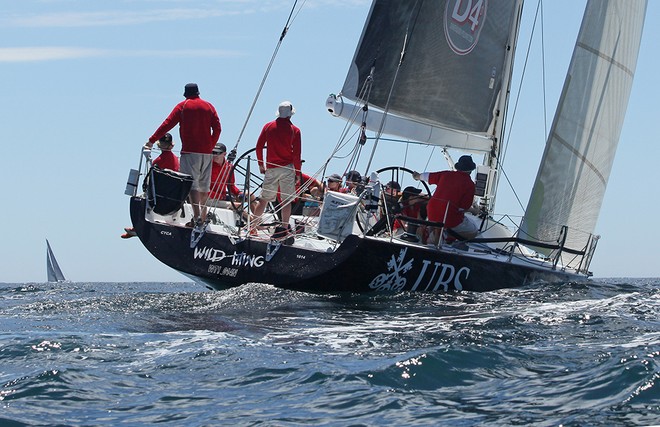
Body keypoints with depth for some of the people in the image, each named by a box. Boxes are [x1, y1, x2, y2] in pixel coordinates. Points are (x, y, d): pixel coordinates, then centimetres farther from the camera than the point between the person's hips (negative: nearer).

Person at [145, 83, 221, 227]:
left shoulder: (183, 106, 4)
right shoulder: (209, 106, 13)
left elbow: (167, 124, -1)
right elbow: (217, 128, 6)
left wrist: (151, 141, 1)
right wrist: (211, 146, 14)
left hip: (190, 151, -4)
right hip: (207, 152, 4)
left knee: (192, 184, -11)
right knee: (204, 185, 11)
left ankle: (197, 216, -26)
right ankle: (203, 218, 14)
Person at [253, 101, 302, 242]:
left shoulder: (268, 126, 4)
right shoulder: (294, 130, -3)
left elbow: (259, 146, 4)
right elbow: (296, 154, -6)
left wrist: (261, 165, 15)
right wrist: (298, 173, 1)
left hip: (271, 168, 3)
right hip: (287, 168, -3)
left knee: (264, 199, 11)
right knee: (286, 199, -1)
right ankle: (284, 228, -8)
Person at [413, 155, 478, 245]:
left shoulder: (446, 174, 7)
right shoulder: (469, 184, -7)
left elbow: (428, 176, 24)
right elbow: (465, 207, -8)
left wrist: (418, 176, 45)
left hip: (432, 214, 6)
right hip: (450, 217, -5)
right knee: (473, 232, 13)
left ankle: (437, 229, 15)